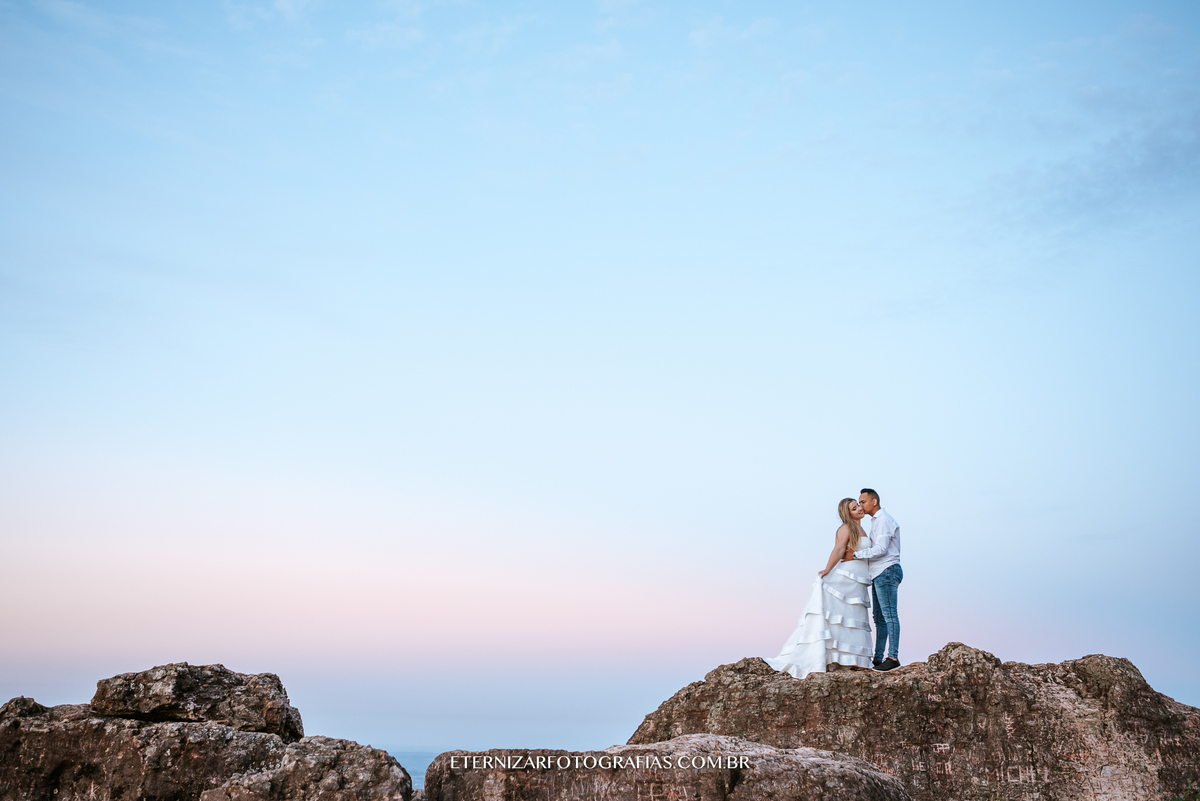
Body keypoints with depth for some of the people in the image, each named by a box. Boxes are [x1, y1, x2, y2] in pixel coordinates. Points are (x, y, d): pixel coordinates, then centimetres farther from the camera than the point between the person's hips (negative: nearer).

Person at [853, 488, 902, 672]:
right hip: (879, 574, 10)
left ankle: (893, 657, -12)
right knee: (879, 617, 8)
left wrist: (856, 554, -14)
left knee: (889, 614, -11)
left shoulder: (884, 520, -9)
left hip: (887, 571, -10)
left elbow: (881, 549, -18)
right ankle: (878, 658, 9)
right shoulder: (876, 522, 22)